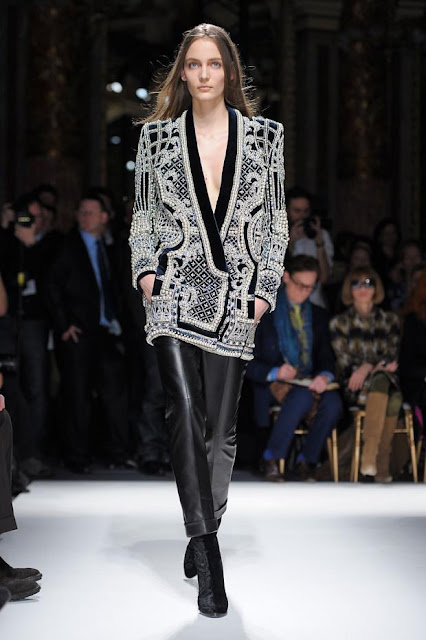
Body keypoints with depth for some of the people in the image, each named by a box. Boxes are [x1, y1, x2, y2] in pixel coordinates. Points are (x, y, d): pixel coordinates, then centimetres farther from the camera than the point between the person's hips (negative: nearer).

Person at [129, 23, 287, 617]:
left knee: (220, 429, 3)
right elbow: (143, 216, 12)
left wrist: (266, 287, 0)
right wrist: (146, 269, -4)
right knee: (185, 411, -17)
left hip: (235, 298, 1)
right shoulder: (158, 136, 8)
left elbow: (276, 221, 10)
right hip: (174, 293, -1)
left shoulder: (264, 136, 7)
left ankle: (201, 538, 21)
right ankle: (208, 551, -16)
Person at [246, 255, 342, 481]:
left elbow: (327, 356, 11)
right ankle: (270, 459, -21)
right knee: (303, 396, -37)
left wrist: (325, 376, -13)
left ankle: (306, 460, -11)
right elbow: (248, 365, 0)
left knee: (333, 402, -31)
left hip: (309, 383, 3)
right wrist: (274, 373, -19)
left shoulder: (318, 315, 18)